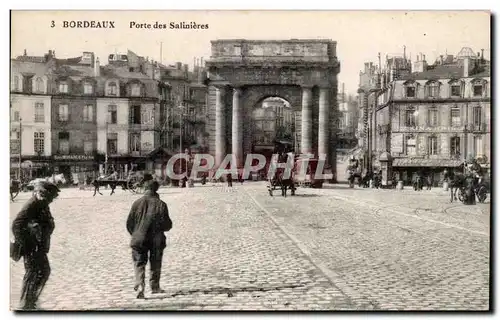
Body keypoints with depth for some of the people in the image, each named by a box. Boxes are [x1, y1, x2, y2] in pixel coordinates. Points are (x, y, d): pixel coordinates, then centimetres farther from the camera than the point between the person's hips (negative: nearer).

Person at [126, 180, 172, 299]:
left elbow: (129, 223, 3)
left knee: (139, 264, 6)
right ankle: (155, 287, 26)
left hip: (139, 240, 0)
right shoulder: (161, 204, -5)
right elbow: (167, 225, -5)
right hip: (156, 240, 0)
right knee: (155, 265, 16)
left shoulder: (137, 203, -1)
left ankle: (140, 286, -11)